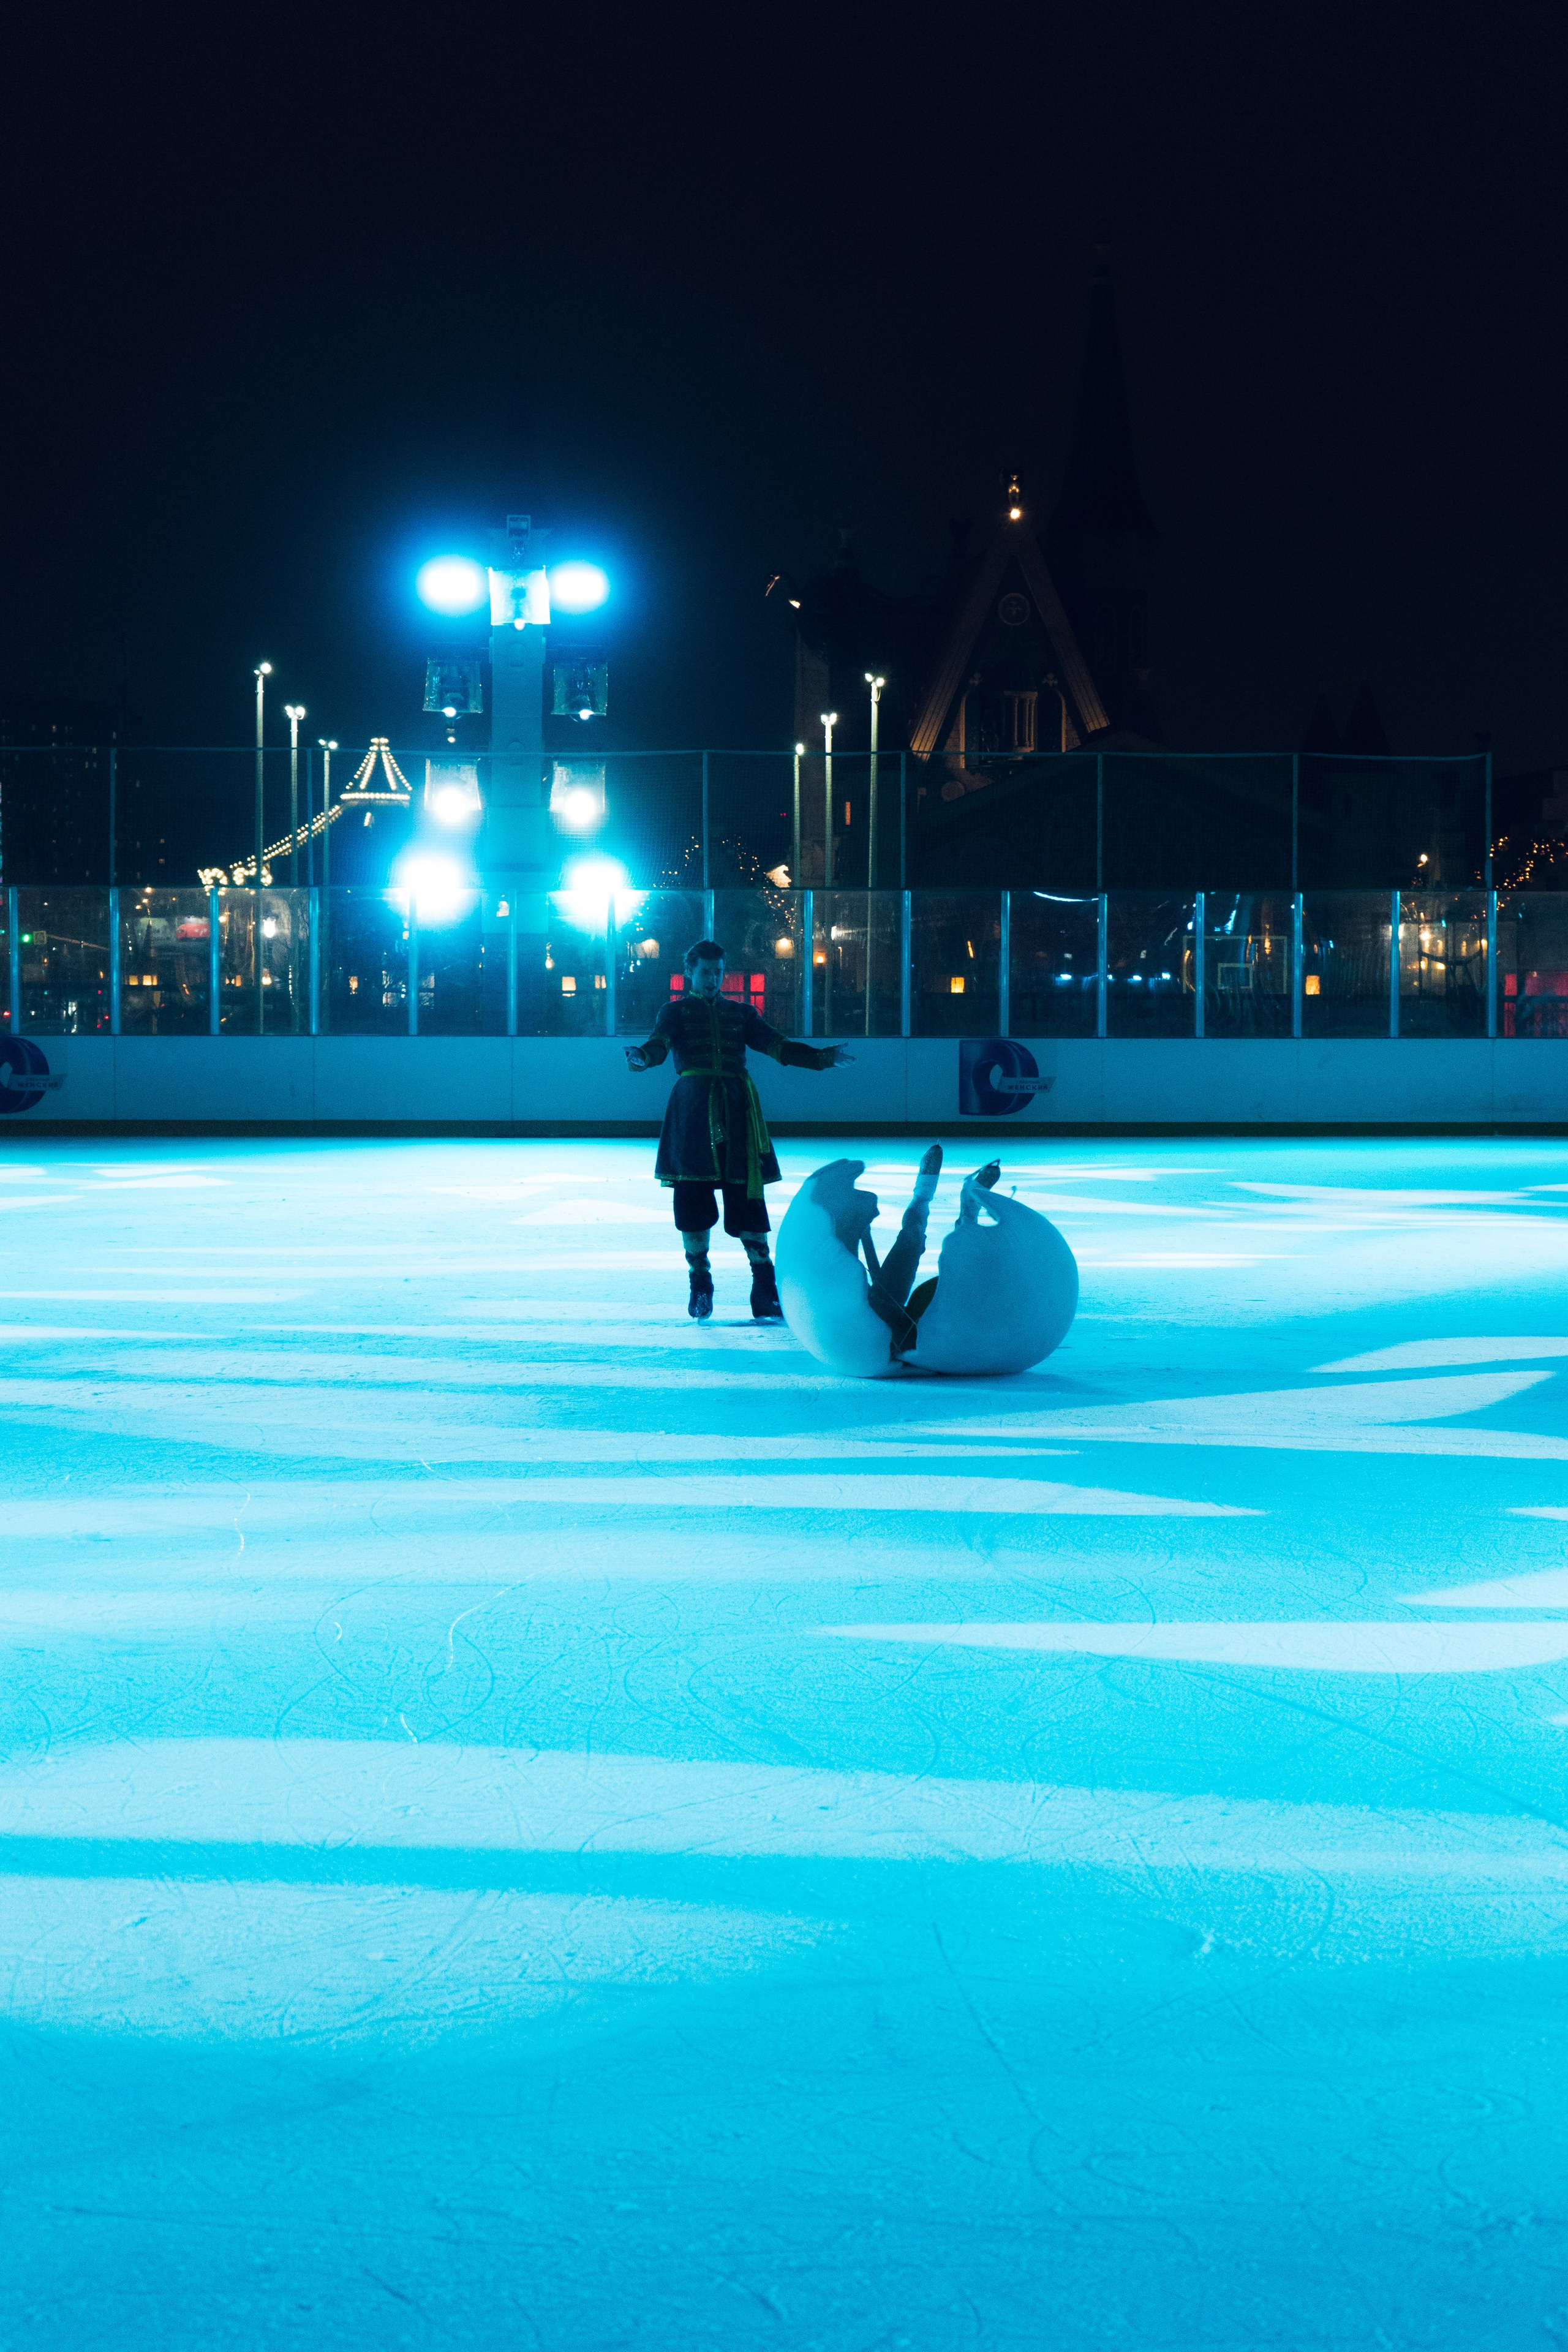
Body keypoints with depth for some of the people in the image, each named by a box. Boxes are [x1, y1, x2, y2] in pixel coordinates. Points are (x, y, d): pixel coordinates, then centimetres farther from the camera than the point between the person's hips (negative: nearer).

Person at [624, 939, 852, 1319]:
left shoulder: (739, 1013, 18)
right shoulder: (676, 1011, 9)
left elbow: (777, 1046, 11)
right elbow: (659, 1044, -9)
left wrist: (823, 1057, -1)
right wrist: (642, 1056, -33)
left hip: (736, 1108, 1)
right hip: (692, 1108, -1)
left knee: (746, 1197, -6)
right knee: (693, 1199, -3)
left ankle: (765, 1288, -3)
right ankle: (700, 1286, 9)